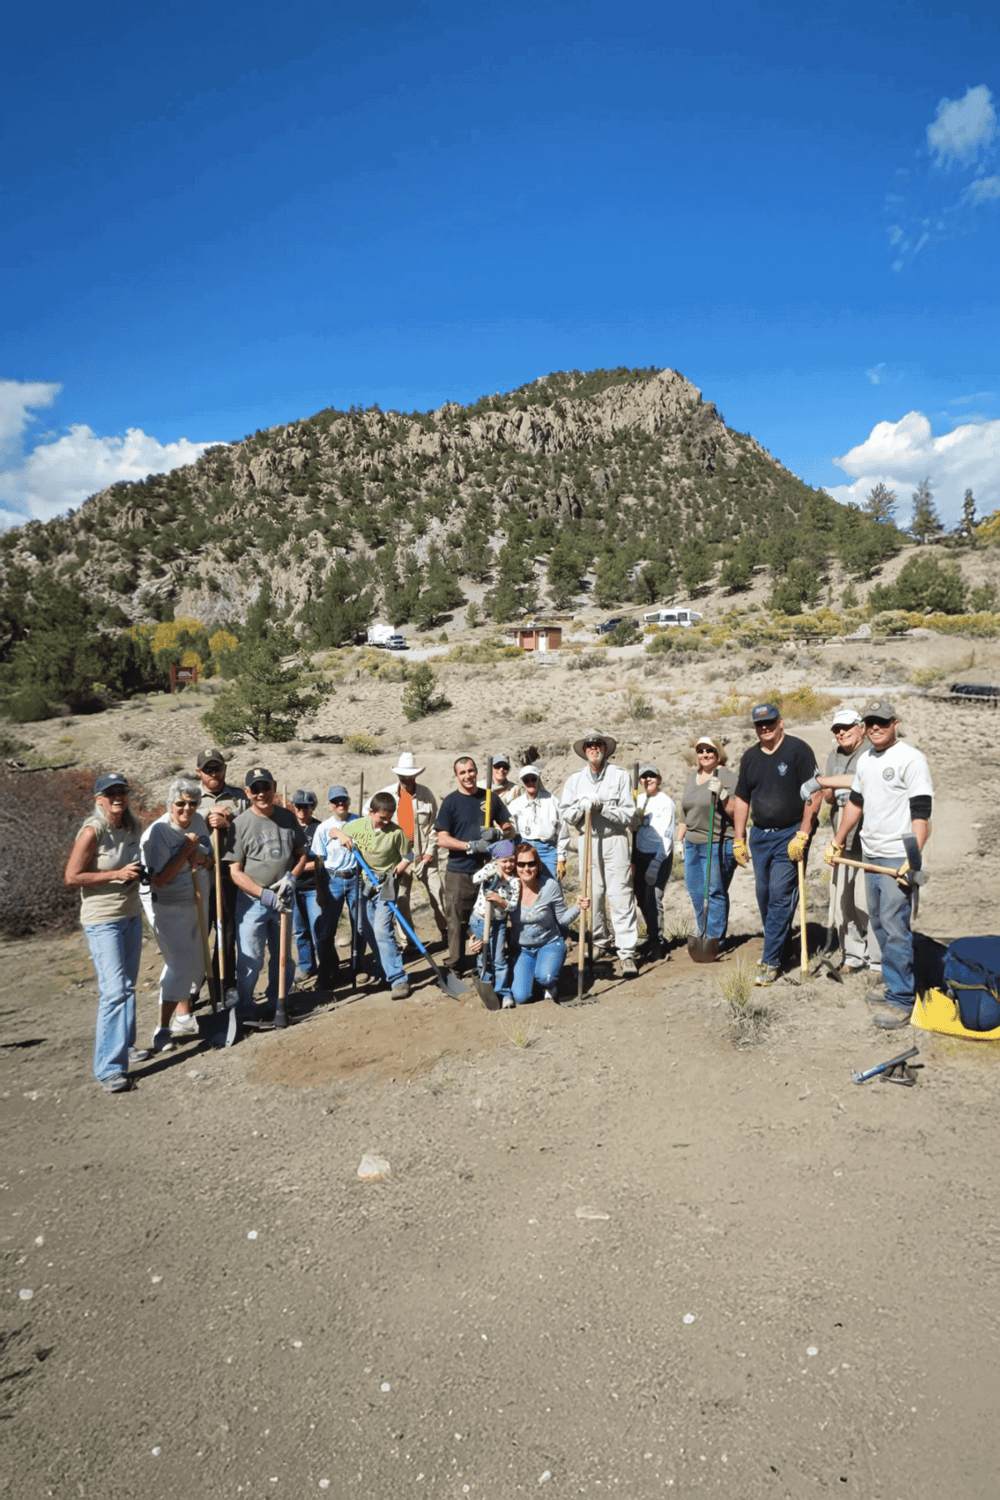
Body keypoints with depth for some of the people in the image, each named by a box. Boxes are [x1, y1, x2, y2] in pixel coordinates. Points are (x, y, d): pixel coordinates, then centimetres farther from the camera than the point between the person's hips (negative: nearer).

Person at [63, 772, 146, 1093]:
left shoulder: (132, 828, 6)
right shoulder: (92, 831, -16)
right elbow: (71, 878, -17)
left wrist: (138, 873, 4)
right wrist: (117, 874, -22)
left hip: (131, 915, 7)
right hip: (102, 921, -7)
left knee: (128, 986, 16)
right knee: (114, 990, -11)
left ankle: (123, 1044, 32)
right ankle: (109, 1067, -5)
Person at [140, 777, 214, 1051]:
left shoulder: (198, 822, 1)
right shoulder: (156, 834, -21)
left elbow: (211, 858, 14)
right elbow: (159, 880, -26)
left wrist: (203, 860, -10)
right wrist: (187, 849, -25)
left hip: (198, 903, 8)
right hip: (168, 908, -8)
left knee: (195, 963, 16)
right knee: (180, 964, -13)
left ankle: (184, 1017, 33)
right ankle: (162, 1030, -2)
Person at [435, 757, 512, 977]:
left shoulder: (490, 798, 10)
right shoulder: (450, 802, 0)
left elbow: (509, 828, 14)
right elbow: (442, 839, -6)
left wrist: (497, 832, -9)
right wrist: (472, 846, -15)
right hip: (459, 872, -3)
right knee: (457, 922, -1)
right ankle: (456, 968, 11)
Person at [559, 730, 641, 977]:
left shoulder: (620, 776, 1)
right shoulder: (575, 779, 11)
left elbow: (629, 813, -4)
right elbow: (566, 813, 7)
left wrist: (601, 807, -16)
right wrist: (582, 807, -12)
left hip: (615, 839, -3)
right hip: (587, 840, 3)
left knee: (620, 895, -8)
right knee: (593, 894, 6)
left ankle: (627, 953, -6)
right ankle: (600, 942, 24)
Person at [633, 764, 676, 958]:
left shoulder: (666, 802, -9)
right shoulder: (638, 800, 10)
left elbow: (666, 837, -12)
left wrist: (655, 865, -16)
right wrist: (632, 859, 11)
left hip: (660, 856, -6)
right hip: (640, 855, 6)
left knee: (653, 899, -10)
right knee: (641, 899, 8)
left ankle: (656, 942, 6)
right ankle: (652, 937, 26)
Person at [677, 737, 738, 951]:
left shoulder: (728, 777, -6)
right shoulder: (691, 778, 16)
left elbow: (736, 813, -12)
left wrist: (721, 794, -24)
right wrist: (680, 839, 19)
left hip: (718, 844, -7)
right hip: (693, 843, 7)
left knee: (715, 892, -3)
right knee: (695, 892, 10)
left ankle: (715, 941, 6)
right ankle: (704, 937, 23)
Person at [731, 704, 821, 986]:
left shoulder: (798, 750, -7)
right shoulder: (750, 756, 11)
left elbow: (814, 795, -11)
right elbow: (741, 799, 16)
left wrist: (802, 835, -16)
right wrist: (738, 839, 12)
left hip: (790, 835, -6)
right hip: (760, 835, 6)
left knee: (780, 896, -8)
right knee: (764, 897, 11)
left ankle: (770, 962, -3)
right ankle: (777, 946, 29)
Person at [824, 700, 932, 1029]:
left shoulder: (911, 759, -10)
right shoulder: (864, 761, 14)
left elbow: (921, 814, -16)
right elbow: (854, 803, 24)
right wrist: (837, 842, 24)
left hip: (898, 856, -8)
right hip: (871, 854, 8)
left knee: (894, 924, -9)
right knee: (879, 921, 12)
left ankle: (901, 999, -1)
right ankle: (895, 985, 23)